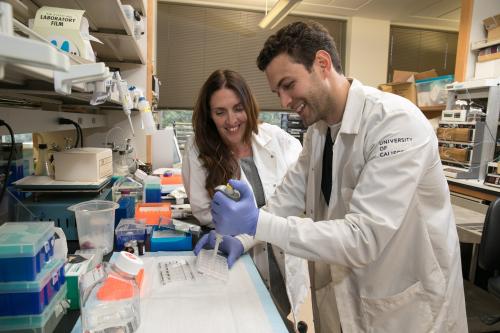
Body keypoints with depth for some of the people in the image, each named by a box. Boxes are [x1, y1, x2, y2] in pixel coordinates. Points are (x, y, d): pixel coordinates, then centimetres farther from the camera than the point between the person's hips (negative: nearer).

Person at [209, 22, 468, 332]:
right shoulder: (318, 129, -1)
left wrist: (257, 223, -35)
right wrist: (238, 236, -8)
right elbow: (290, 196, 5)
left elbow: (364, 239, -32)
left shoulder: (396, 122, -27)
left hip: (406, 305, -6)